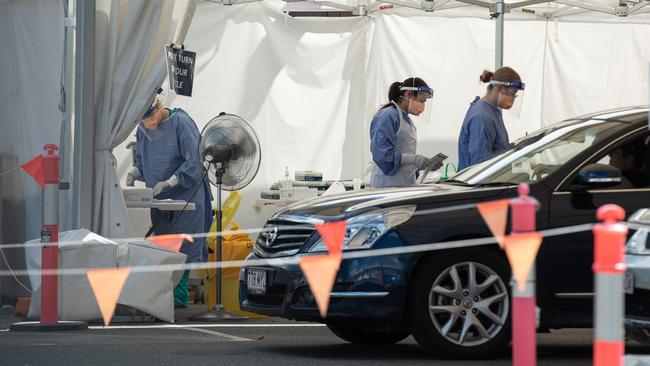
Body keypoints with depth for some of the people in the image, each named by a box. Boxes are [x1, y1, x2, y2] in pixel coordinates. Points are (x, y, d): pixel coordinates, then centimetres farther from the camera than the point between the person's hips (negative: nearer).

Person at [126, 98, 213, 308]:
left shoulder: (181, 122, -13)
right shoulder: (143, 129, 8)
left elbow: (194, 161, -16)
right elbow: (143, 160, 22)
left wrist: (169, 183, -20)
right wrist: (134, 173, -1)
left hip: (185, 195, -7)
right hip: (160, 200, 7)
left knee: (182, 246, -9)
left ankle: (179, 295, -10)